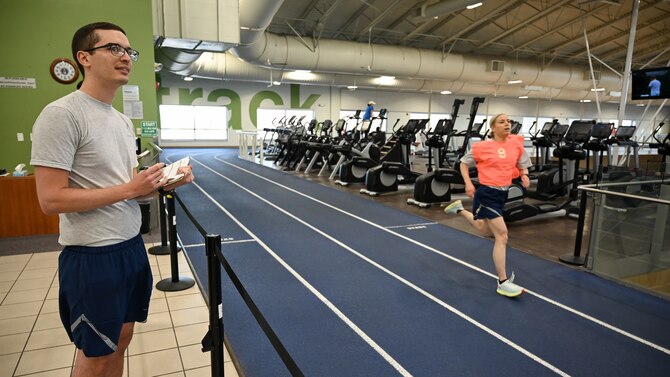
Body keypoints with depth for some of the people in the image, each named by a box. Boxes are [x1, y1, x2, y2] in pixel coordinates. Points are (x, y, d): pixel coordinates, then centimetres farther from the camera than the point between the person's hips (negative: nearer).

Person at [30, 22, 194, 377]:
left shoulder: (123, 120, 10)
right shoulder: (61, 114, -16)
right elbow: (51, 200, -20)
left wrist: (164, 183, -3)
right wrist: (130, 189, -20)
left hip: (131, 245, 8)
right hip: (92, 255, -8)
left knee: (120, 340, 20)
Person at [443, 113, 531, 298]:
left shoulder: (516, 143, 2)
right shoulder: (483, 147, -10)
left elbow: (522, 165, 14)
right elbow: (464, 163, 1)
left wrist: (524, 175, -8)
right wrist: (468, 183, -11)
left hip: (503, 193, 7)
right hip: (487, 193, -7)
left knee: (486, 231, 24)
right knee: (501, 234, -10)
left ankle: (460, 209, 47)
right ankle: (503, 282, 0)